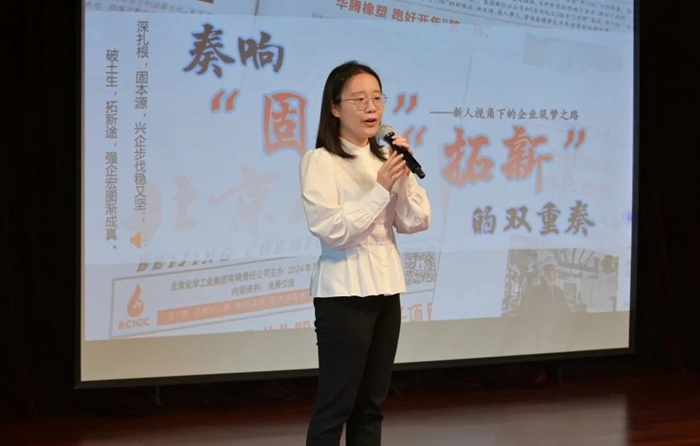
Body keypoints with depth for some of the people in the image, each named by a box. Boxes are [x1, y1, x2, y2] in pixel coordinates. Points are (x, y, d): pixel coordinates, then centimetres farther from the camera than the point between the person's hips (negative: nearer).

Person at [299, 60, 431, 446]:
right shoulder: (320, 161, -9)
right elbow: (331, 231, -18)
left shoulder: (384, 159, 10)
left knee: (371, 404, 10)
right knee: (335, 405, -4)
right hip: (345, 292, -7)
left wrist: (405, 175, -9)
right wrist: (380, 190, -20)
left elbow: (417, 222, 5)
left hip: (386, 288, 7)